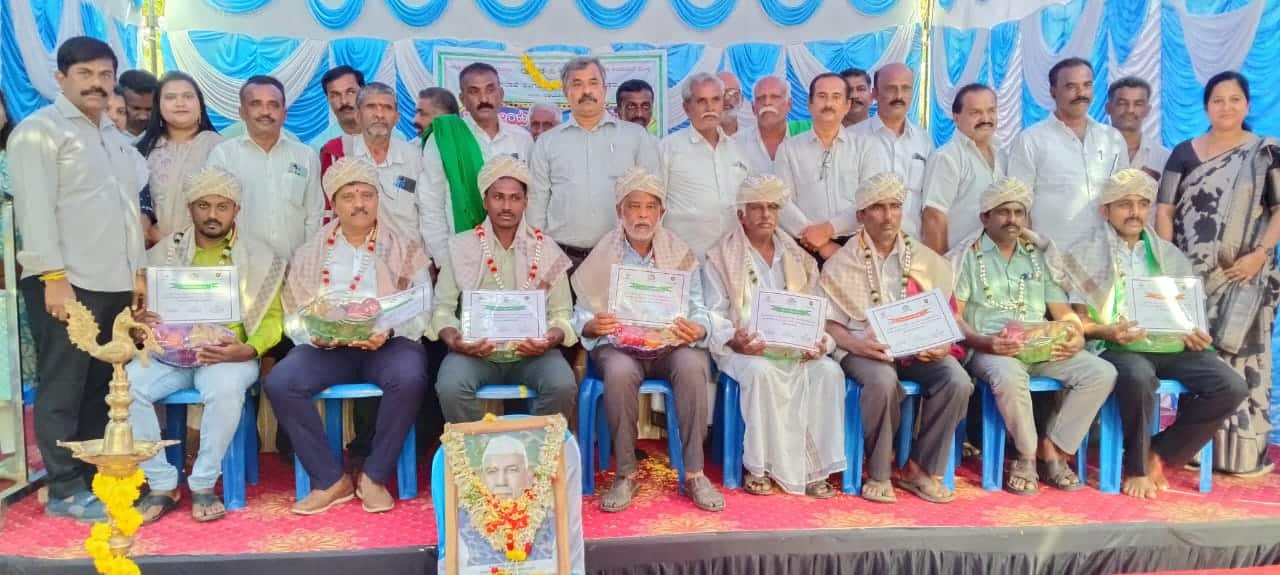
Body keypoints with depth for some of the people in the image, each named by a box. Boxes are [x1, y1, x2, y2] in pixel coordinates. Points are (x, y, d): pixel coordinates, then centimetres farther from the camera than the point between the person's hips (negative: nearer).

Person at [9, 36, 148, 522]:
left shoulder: (117, 138, 20)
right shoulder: (39, 130, -3)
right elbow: (35, 209, -11)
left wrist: (139, 270, 15)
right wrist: (54, 276, -18)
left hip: (114, 283, 7)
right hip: (67, 282, -7)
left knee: (102, 388, 10)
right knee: (63, 390, -1)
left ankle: (95, 478, 18)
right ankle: (65, 491, 7)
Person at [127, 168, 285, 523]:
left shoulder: (258, 258, 8)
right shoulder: (164, 253, 15)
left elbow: (272, 319, 2)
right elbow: (142, 309, 14)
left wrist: (248, 350, -17)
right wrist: (140, 321, -11)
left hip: (229, 357, -3)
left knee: (225, 387, -35)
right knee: (127, 384, -26)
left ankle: (203, 485, -15)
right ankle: (162, 484, -12)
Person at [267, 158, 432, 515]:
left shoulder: (405, 249, 10)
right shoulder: (310, 254, 16)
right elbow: (294, 316, 9)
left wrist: (388, 333, -20)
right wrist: (315, 334, -13)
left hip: (388, 343, -2)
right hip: (326, 346, 2)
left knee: (409, 377, -33)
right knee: (279, 382, -24)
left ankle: (375, 476, -13)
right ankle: (330, 480, -11)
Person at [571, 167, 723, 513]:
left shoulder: (681, 255, 9)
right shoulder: (601, 257, 6)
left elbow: (700, 311, 4)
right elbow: (580, 317, 3)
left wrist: (697, 330, -20)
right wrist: (593, 326, -22)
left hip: (673, 344, 1)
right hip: (618, 344, 0)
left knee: (692, 365, -32)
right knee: (619, 371, -35)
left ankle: (694, 474, -21)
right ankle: (625, 474, -18)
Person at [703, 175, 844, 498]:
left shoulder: (799, 259, 18)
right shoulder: (721, 259, 6)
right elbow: (713, 316, -2)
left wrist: (820, 340, -9)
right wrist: (735, 341, -21)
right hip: (745, 349, -3)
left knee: (829, 371, -26)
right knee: (762, 372, -36)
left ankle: (815, 467, -17)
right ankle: (758, 468, -21)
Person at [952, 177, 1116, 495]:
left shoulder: (1040, 256, 21)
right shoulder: (967, 256, 5)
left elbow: (1063, 312, 17)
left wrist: (1077, 336, -6)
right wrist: (984, 342, -21)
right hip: (989, 350, -5)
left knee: (1102, 372, -18)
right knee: (1010, 376, -38)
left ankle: (1052, 450, -8)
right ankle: (1028, 455, -11)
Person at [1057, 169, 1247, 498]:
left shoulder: (1170, 255, 21)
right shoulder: (1087, 256, 7)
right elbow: (1077, 321, 2)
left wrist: (1193, 334, -3)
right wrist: (1107, 331, -17)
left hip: (1170, 346, 5)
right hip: (1117, 347, -5)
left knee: (1231, 387, -20)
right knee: (1139, 378, -38)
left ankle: (1160, 454, -1)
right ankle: (1137, 467, -13)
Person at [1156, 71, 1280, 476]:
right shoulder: (1185, 153, 8)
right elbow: (1165, 211, 6)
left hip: (1245, 275, -1)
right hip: (1192, 275, 2)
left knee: (1242, 356, -1)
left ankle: (1245, 451, 6)